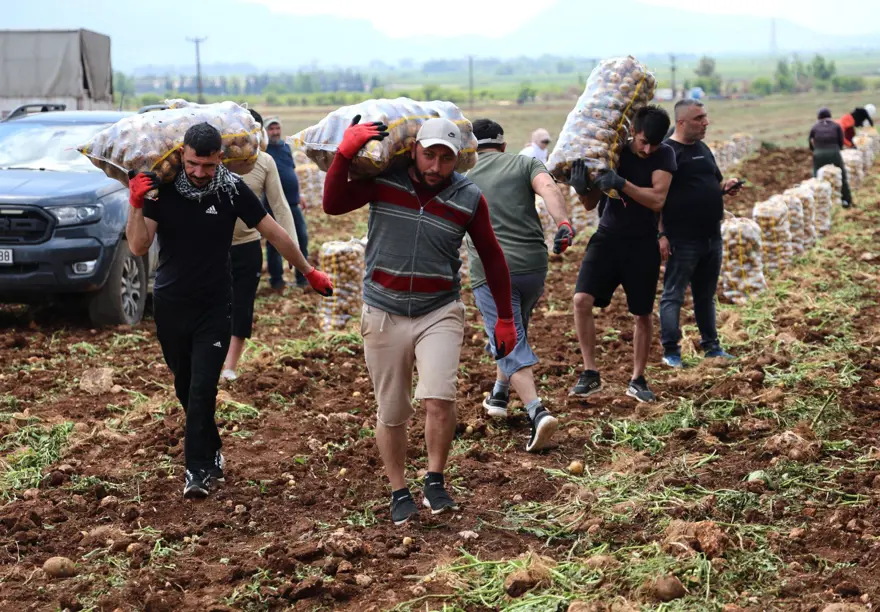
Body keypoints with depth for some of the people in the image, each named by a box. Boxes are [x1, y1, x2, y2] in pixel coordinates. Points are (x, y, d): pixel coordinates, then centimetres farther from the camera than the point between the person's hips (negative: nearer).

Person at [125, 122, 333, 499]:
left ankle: (197, 470, -4)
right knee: (185, 388, 13)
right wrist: (136, 207, -31)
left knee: (203, 387, -10)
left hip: (214, 307, -2)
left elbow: (273, 232, 2)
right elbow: (138, 247, -14)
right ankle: (212, 453, 31)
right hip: (170, 305, 2)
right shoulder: (161, 189, -9)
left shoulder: (232, 190, -8)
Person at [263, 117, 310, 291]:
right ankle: (276, 280, 17)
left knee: (302, 237, 8)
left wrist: (298, 196, 22)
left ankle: (303, 277, 19)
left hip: (293, 203, 6)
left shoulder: (286, 146, 11)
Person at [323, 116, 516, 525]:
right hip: (383, 314, 1)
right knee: (391, 412, 8)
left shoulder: (468, 199, -3)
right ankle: (399, 493, 25)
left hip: (440, 312, -1)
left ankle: (435, 482, 4)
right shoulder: (383, 182, -4)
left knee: (439, 399, -18)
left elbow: (492, 258, 6)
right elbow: (333, 204, -15)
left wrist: (504, 319, 8)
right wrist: (345, 153, -25)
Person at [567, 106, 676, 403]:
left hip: (643, 244, 0)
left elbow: (657, 200, -22)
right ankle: (590, 373, -6)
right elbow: (591, 204, -2)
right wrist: (581, 188, -25)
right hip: (608, 237, 0)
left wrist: (621, 183, -35)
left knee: (643, 314, 7)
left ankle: (637, 380, 23)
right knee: (582, 299, -17)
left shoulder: (664, 155, -9)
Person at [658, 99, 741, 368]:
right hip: (682, 240, -8)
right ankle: (671, 351, 3)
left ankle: (711, 346, 24)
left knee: (706, 295, 16)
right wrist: (661, 235, -20)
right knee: (673, 295, -1)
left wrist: (726, 186, 2)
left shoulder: (703, 149, 15)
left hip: (711, 237, 8)